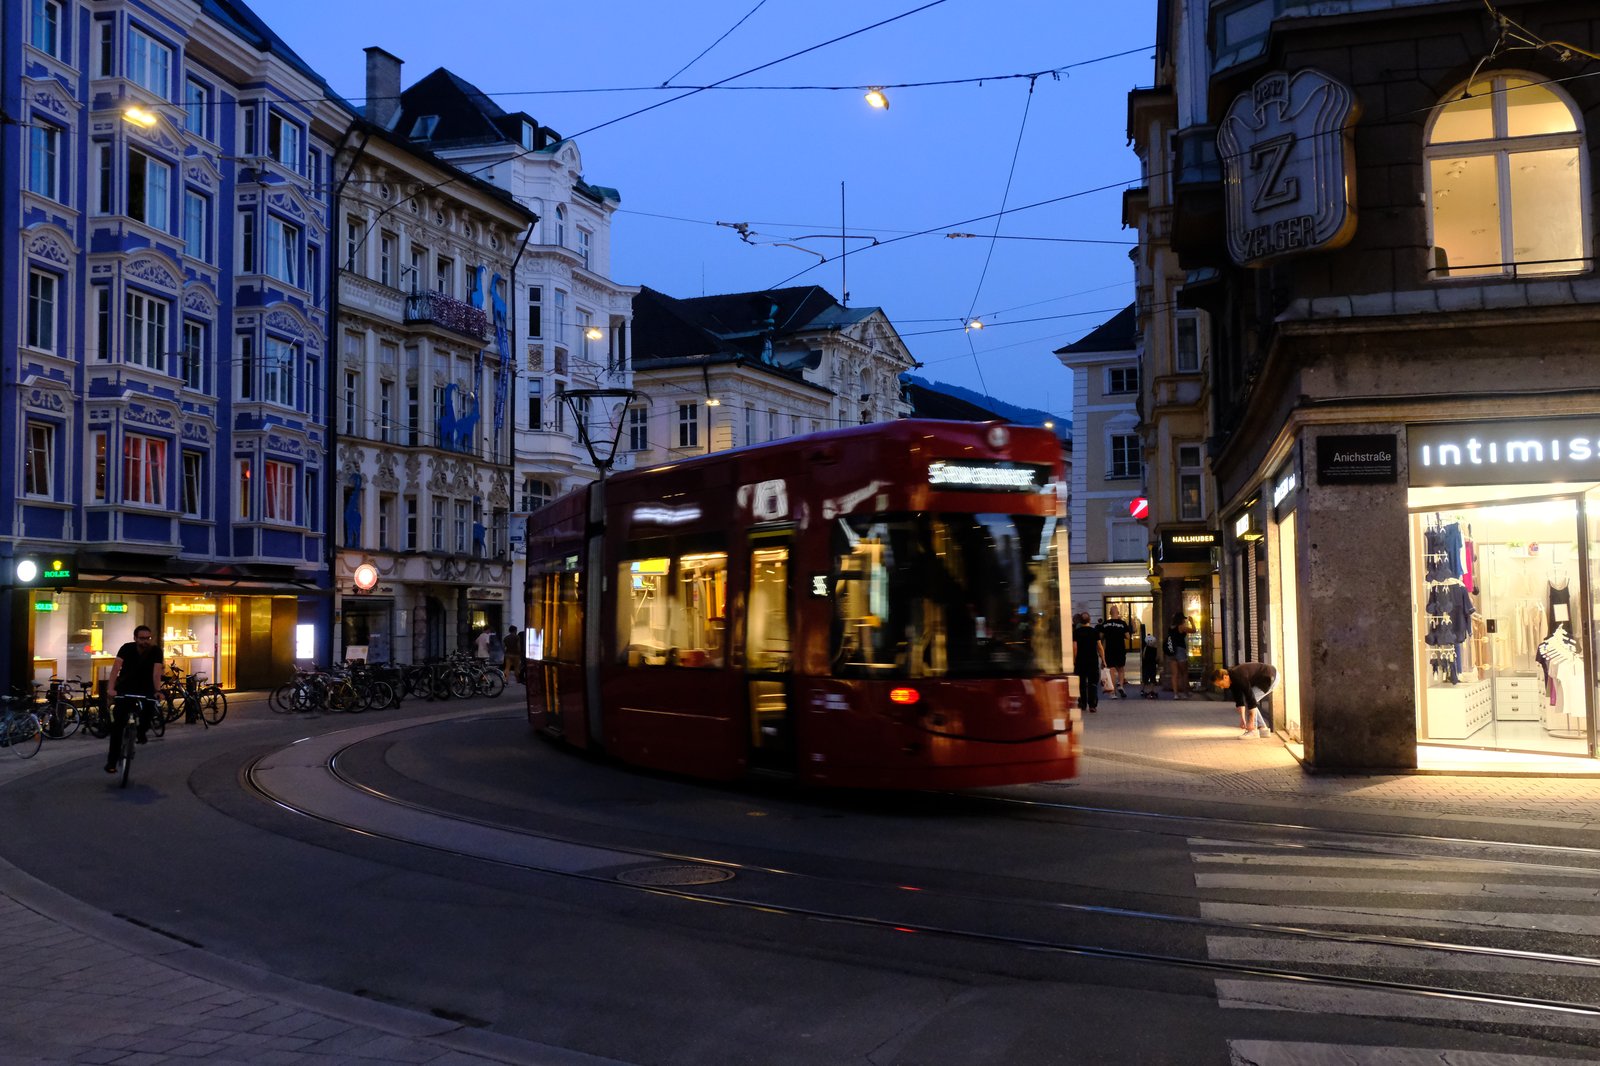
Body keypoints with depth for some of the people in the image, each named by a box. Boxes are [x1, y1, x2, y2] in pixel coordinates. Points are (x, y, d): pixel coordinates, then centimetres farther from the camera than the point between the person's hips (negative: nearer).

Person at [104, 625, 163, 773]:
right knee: (118, 723, -11)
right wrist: (111, 689, -42)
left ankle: (142, 730, 4)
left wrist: (158, 691, -36)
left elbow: (156, 672, -24)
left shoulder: (155, 651, -15)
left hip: (144, 688, 1)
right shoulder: (127, 648, -17)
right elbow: (116, 668, -29)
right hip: (125, 688, -1)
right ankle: (112, 760, -4)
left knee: (150, 704, -30)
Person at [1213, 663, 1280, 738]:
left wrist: (1251, 722, -29)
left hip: (1271, 677, -10)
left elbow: (1250, 697, -31)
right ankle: (1263, 729, 12)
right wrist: (1242, 719, -4)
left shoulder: (1239, 677, -31)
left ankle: (1253, 731, -9)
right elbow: (1239, 699, 1)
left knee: (1250, 701, -15)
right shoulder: (1231, 679, -4)